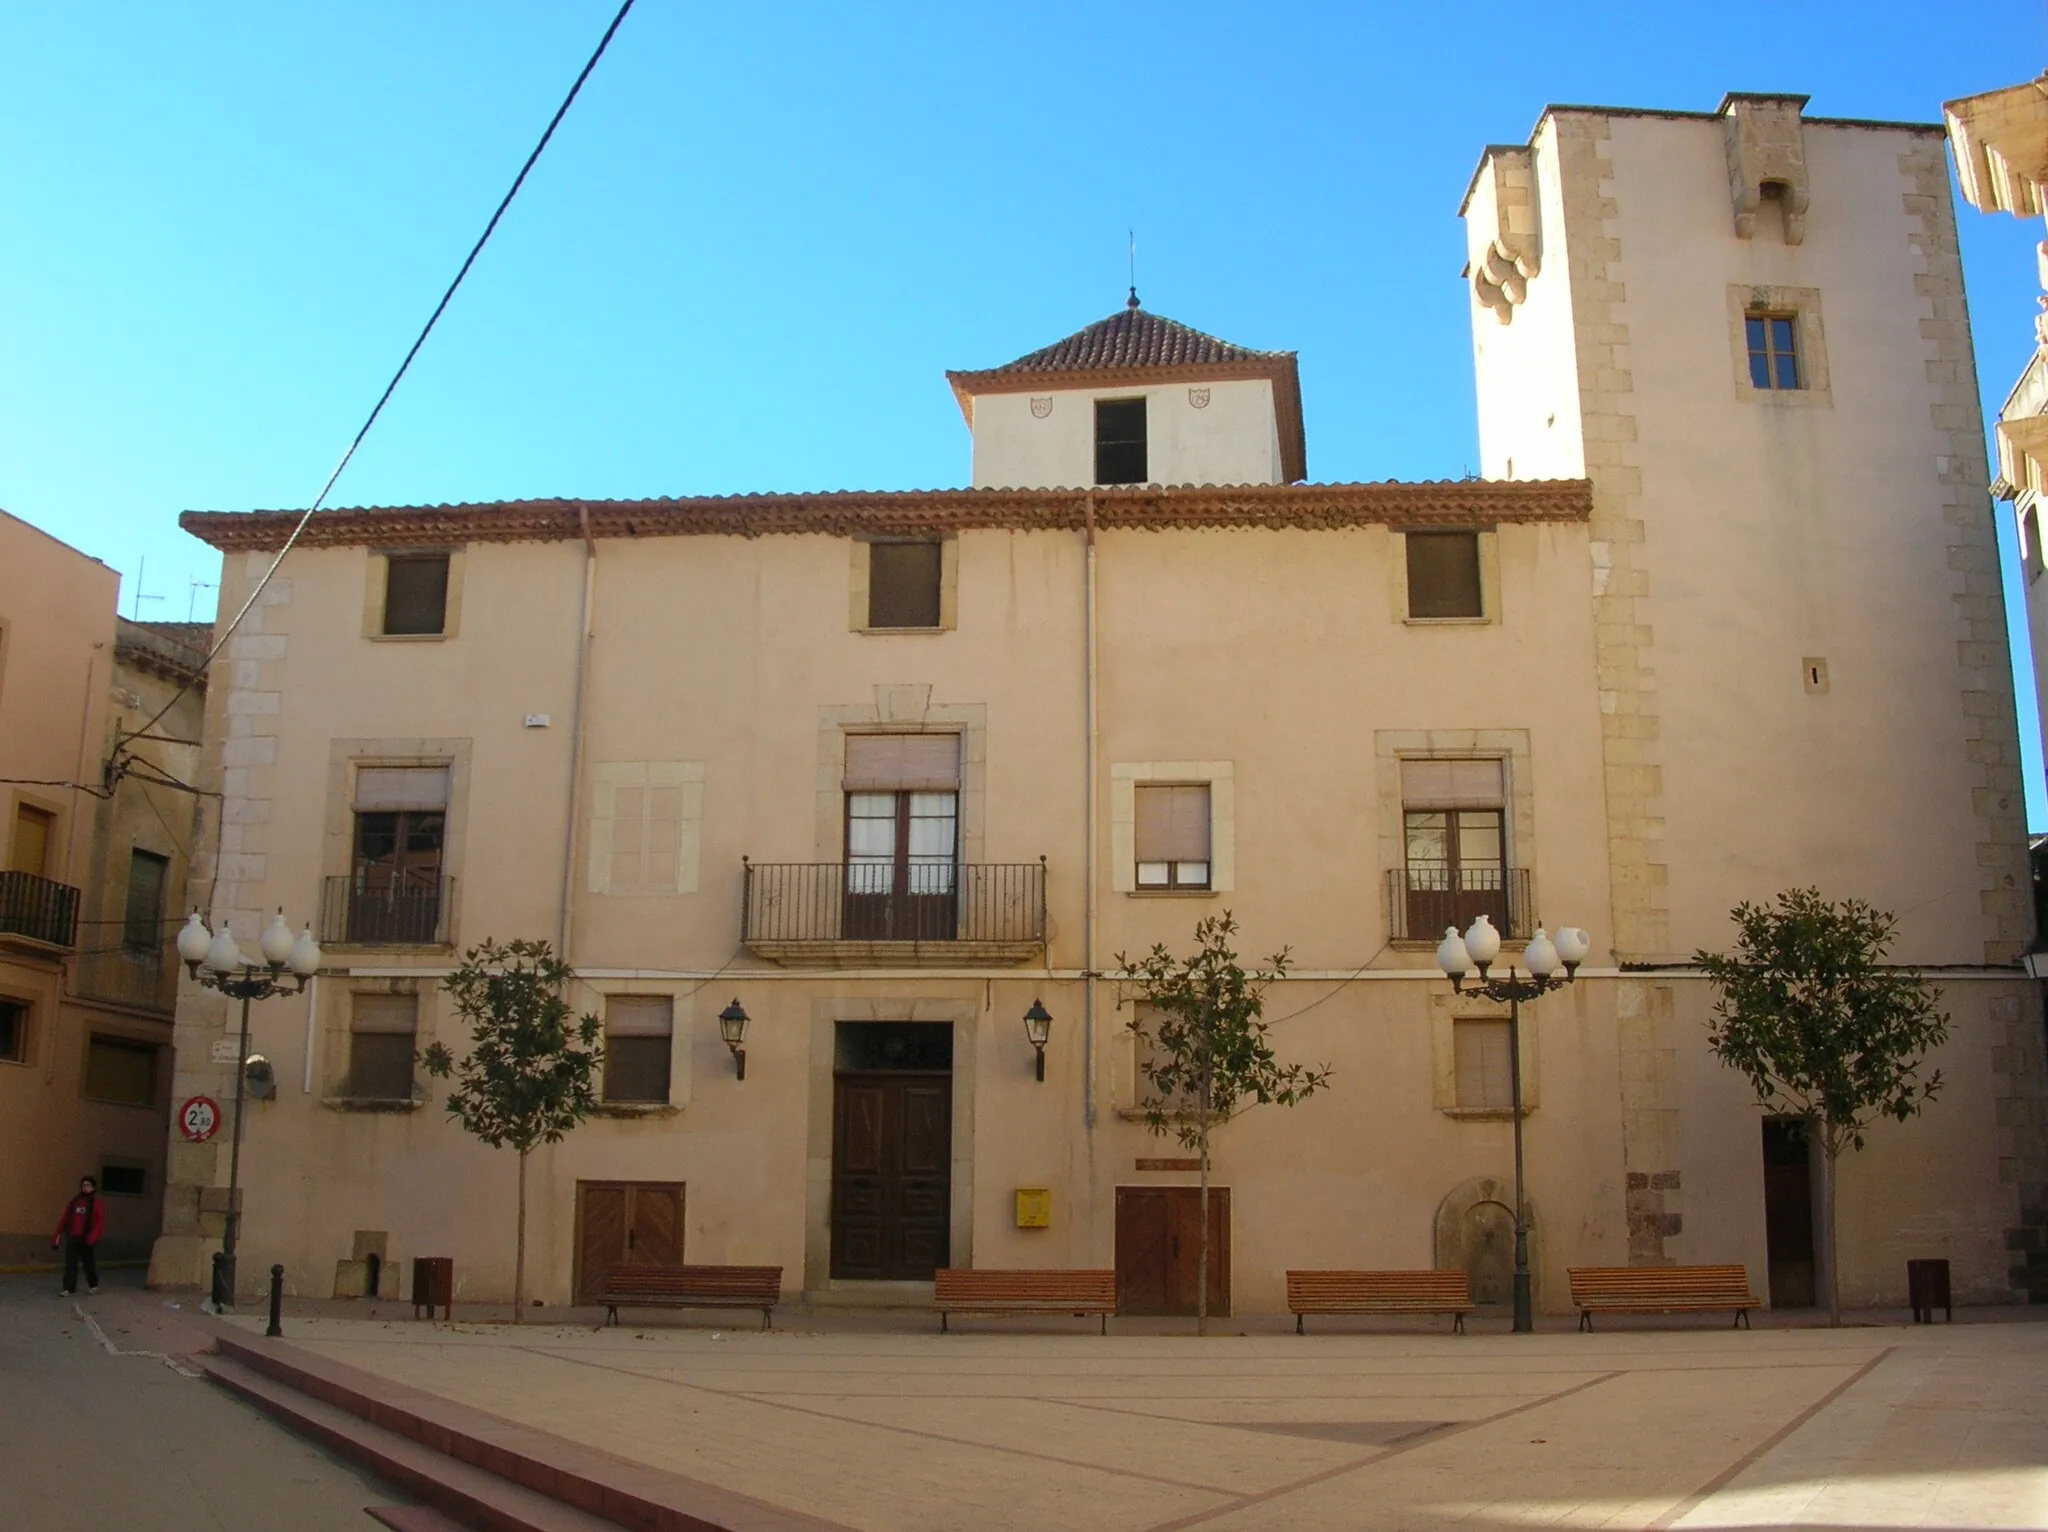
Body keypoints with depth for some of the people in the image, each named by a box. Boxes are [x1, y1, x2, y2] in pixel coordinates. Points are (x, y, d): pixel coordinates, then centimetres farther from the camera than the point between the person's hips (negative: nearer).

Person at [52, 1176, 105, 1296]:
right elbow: (65, 1219, 10)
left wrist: (92, 1237, -23)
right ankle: (69, 1288, -1)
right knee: (70, 1264, -3)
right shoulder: (75, 1201, 10)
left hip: (86, 1239, -4)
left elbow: (100, 1222, -12)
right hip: (73, 1238, 4)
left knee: (88, 1263, 10)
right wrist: (58, 1235, 3)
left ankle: (93, 1285, 27)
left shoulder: (97, 1203, -4)